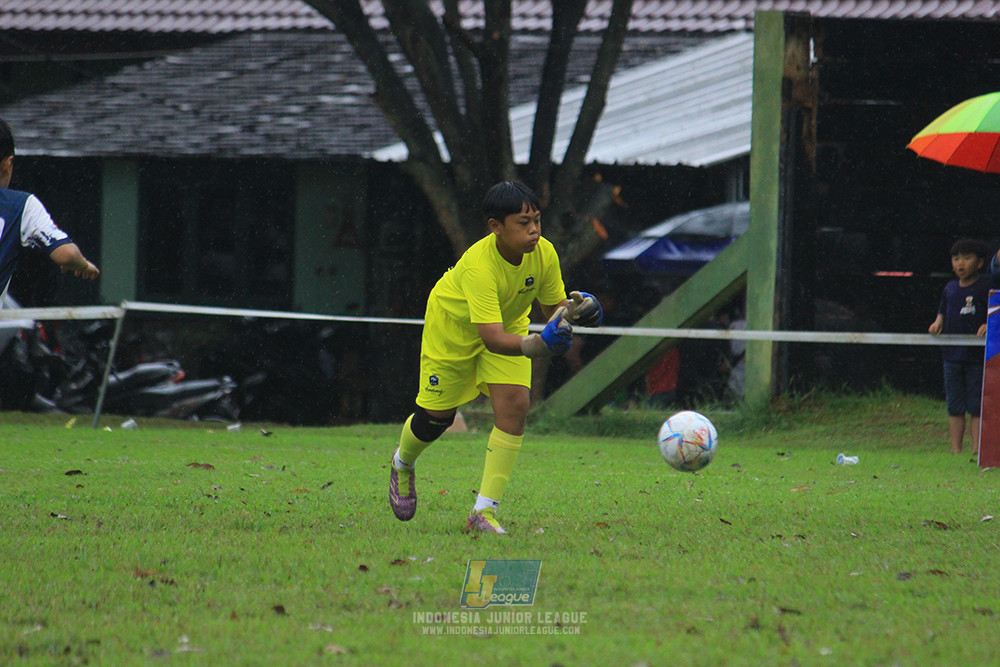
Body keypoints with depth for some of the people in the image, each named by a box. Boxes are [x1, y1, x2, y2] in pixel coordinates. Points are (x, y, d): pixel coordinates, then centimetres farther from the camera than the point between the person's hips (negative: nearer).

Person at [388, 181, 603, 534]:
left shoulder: (544, 253, -25)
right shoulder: (479, 265, -41)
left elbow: (553, 306, -9)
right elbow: (492, 338, -48)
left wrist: (574, 309, -33)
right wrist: (535, 345, -65)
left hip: (508, 323, 4)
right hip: (453, 324, -4)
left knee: (514, 405, -17)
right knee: (436, 416, 6)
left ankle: (484, 512, -12)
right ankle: (402, 464, 44)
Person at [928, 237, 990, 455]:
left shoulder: (986, 288, -6)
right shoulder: (950, 288, 12)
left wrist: (988, 325, -25)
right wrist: (938, 323, 4)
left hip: (977, 356, -5)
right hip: (952, 354, 5)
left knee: (976, 407, -3)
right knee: (955, 407, 8)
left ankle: (976, 450, -2)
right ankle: (955, 449, 11)